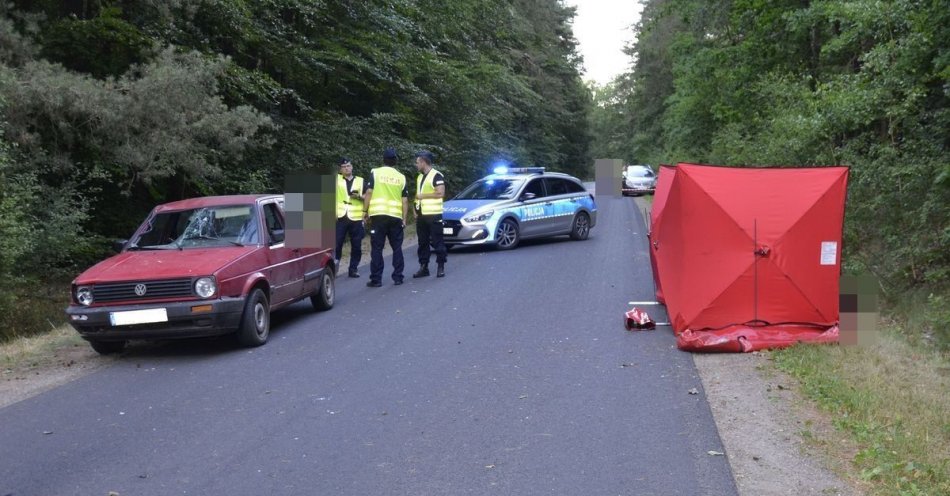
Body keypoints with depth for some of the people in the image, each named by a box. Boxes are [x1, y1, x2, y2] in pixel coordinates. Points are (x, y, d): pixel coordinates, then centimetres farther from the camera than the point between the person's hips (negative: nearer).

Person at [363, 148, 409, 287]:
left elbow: (369, 192, -5)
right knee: (397, 248, 12)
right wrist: (404, 219, 11)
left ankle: (376, 279, 0)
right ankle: (398, 277, 12)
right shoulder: (401, 177, 10)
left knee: (377, 248, 1)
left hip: (378, 215, -2)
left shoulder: (375, 173, 2)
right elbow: (405, 200, 8)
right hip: (396, 217, 2)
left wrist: (365, 210, 2)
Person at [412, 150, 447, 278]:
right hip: (421, 215, 8)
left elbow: (440, 193, -17)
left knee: (437, 241, -4)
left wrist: (423, 196, -12)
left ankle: (441, 267, 2)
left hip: (434, 215, -8)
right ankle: (423, 267, 13)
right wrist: (415, 210, 11)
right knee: (423, 242, 9)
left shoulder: (436, 175, -8)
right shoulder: (419, 177, 18)